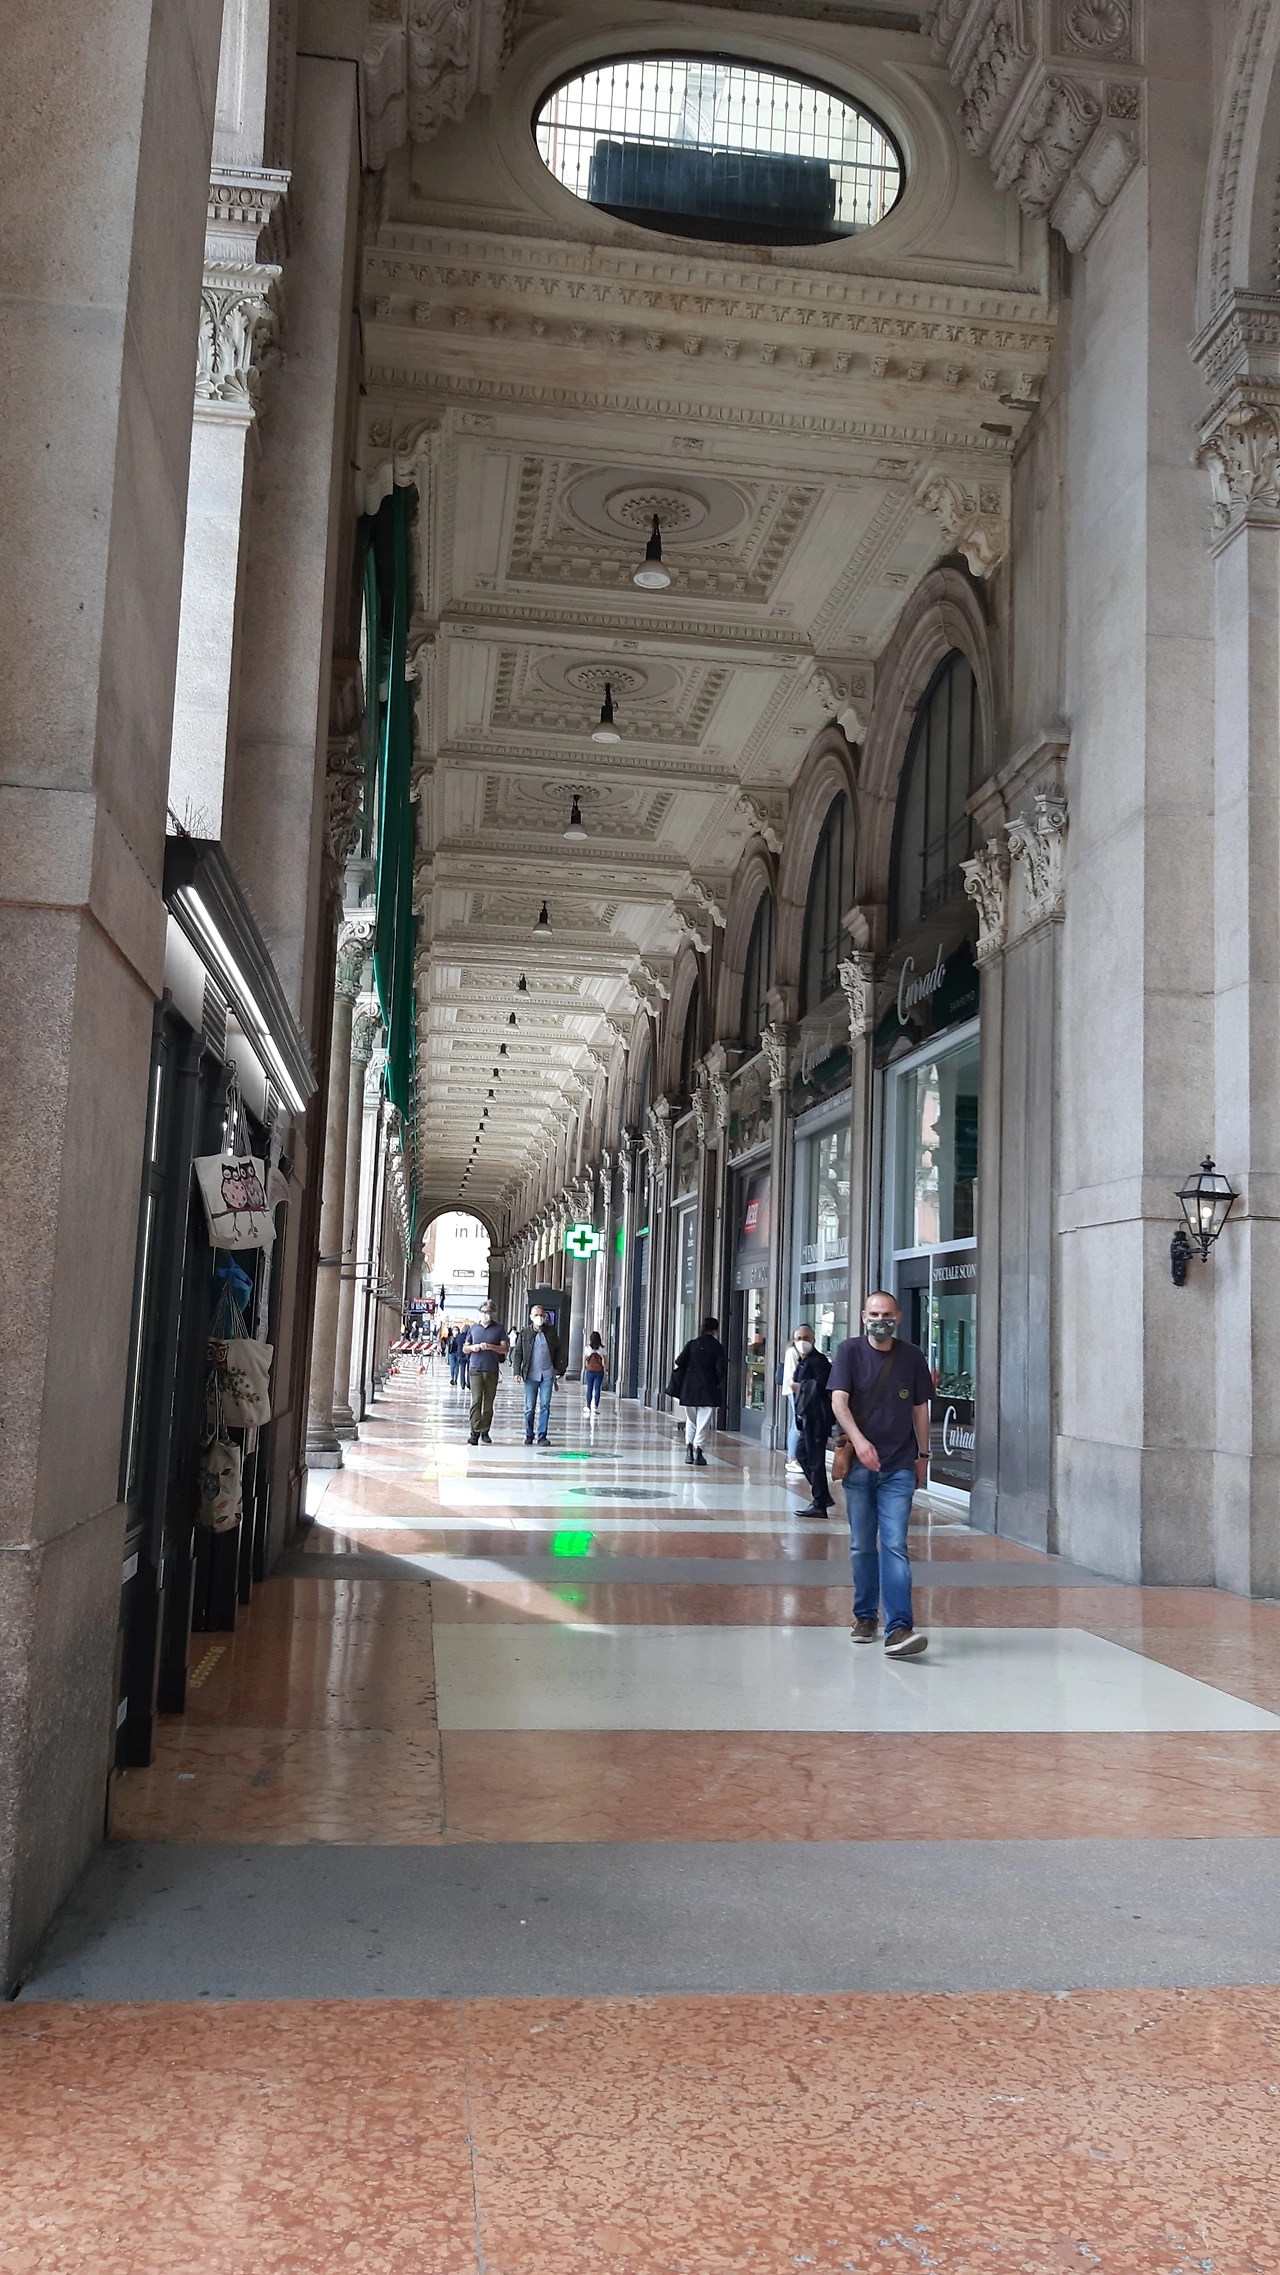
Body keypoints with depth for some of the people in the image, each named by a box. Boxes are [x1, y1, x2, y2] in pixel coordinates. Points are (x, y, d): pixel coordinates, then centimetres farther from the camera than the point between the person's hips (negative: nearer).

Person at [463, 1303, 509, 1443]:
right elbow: (464, 1348, 17)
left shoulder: (499, 1328, 7)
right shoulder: (473, 1328, 12)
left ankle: (485, 1432, 15)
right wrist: (472, 1347, -6)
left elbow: (505, 1348, 3)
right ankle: (475, 1432, -16)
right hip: (476, 1369, 0)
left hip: (492, 1370, 0)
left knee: (488, 1403, 5)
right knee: (476, 1400, -13)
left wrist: (490, 1347, -13)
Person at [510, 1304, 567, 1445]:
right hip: (531, 1375, -1)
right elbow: (517, 1353, 2)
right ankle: (529, 1435, 15)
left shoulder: (552, 1331, 4)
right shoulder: (524, 1332, 0)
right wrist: (516, 1371, -5)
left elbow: (558, 1350, 12)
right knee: (530, 1407, 4)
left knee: (545, 1406, -1)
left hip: (547, 1375, 1)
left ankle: (542, 1436, 3)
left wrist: (558, 1368, 8)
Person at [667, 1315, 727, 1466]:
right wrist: (716, 1382, 9)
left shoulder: (691, 1345, 1)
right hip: (708, 1390, -2)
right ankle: (698, 1450, -2)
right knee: (703, 1421, 4)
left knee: (691, 1420, 16)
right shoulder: (717, 1347, -4)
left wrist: (673, 1388, 7)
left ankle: (688, 1449, 11)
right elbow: (721, 1370, -9)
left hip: (689, 1389, 3)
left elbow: (678, 1365, -3)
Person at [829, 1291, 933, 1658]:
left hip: (899, 1467, 0)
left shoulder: (911, 1356, 4)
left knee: (894, 1546, -9)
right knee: (861, 1546, 9)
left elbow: (919, 1409, 13)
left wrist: (923, 1455, 13)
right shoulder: (850, 1351, -1)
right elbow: (838, 1400, -12)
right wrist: (859, 1440, -27)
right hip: (858, 1463, 0)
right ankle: (865, 1616, 24)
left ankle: (898, 1628, -14)